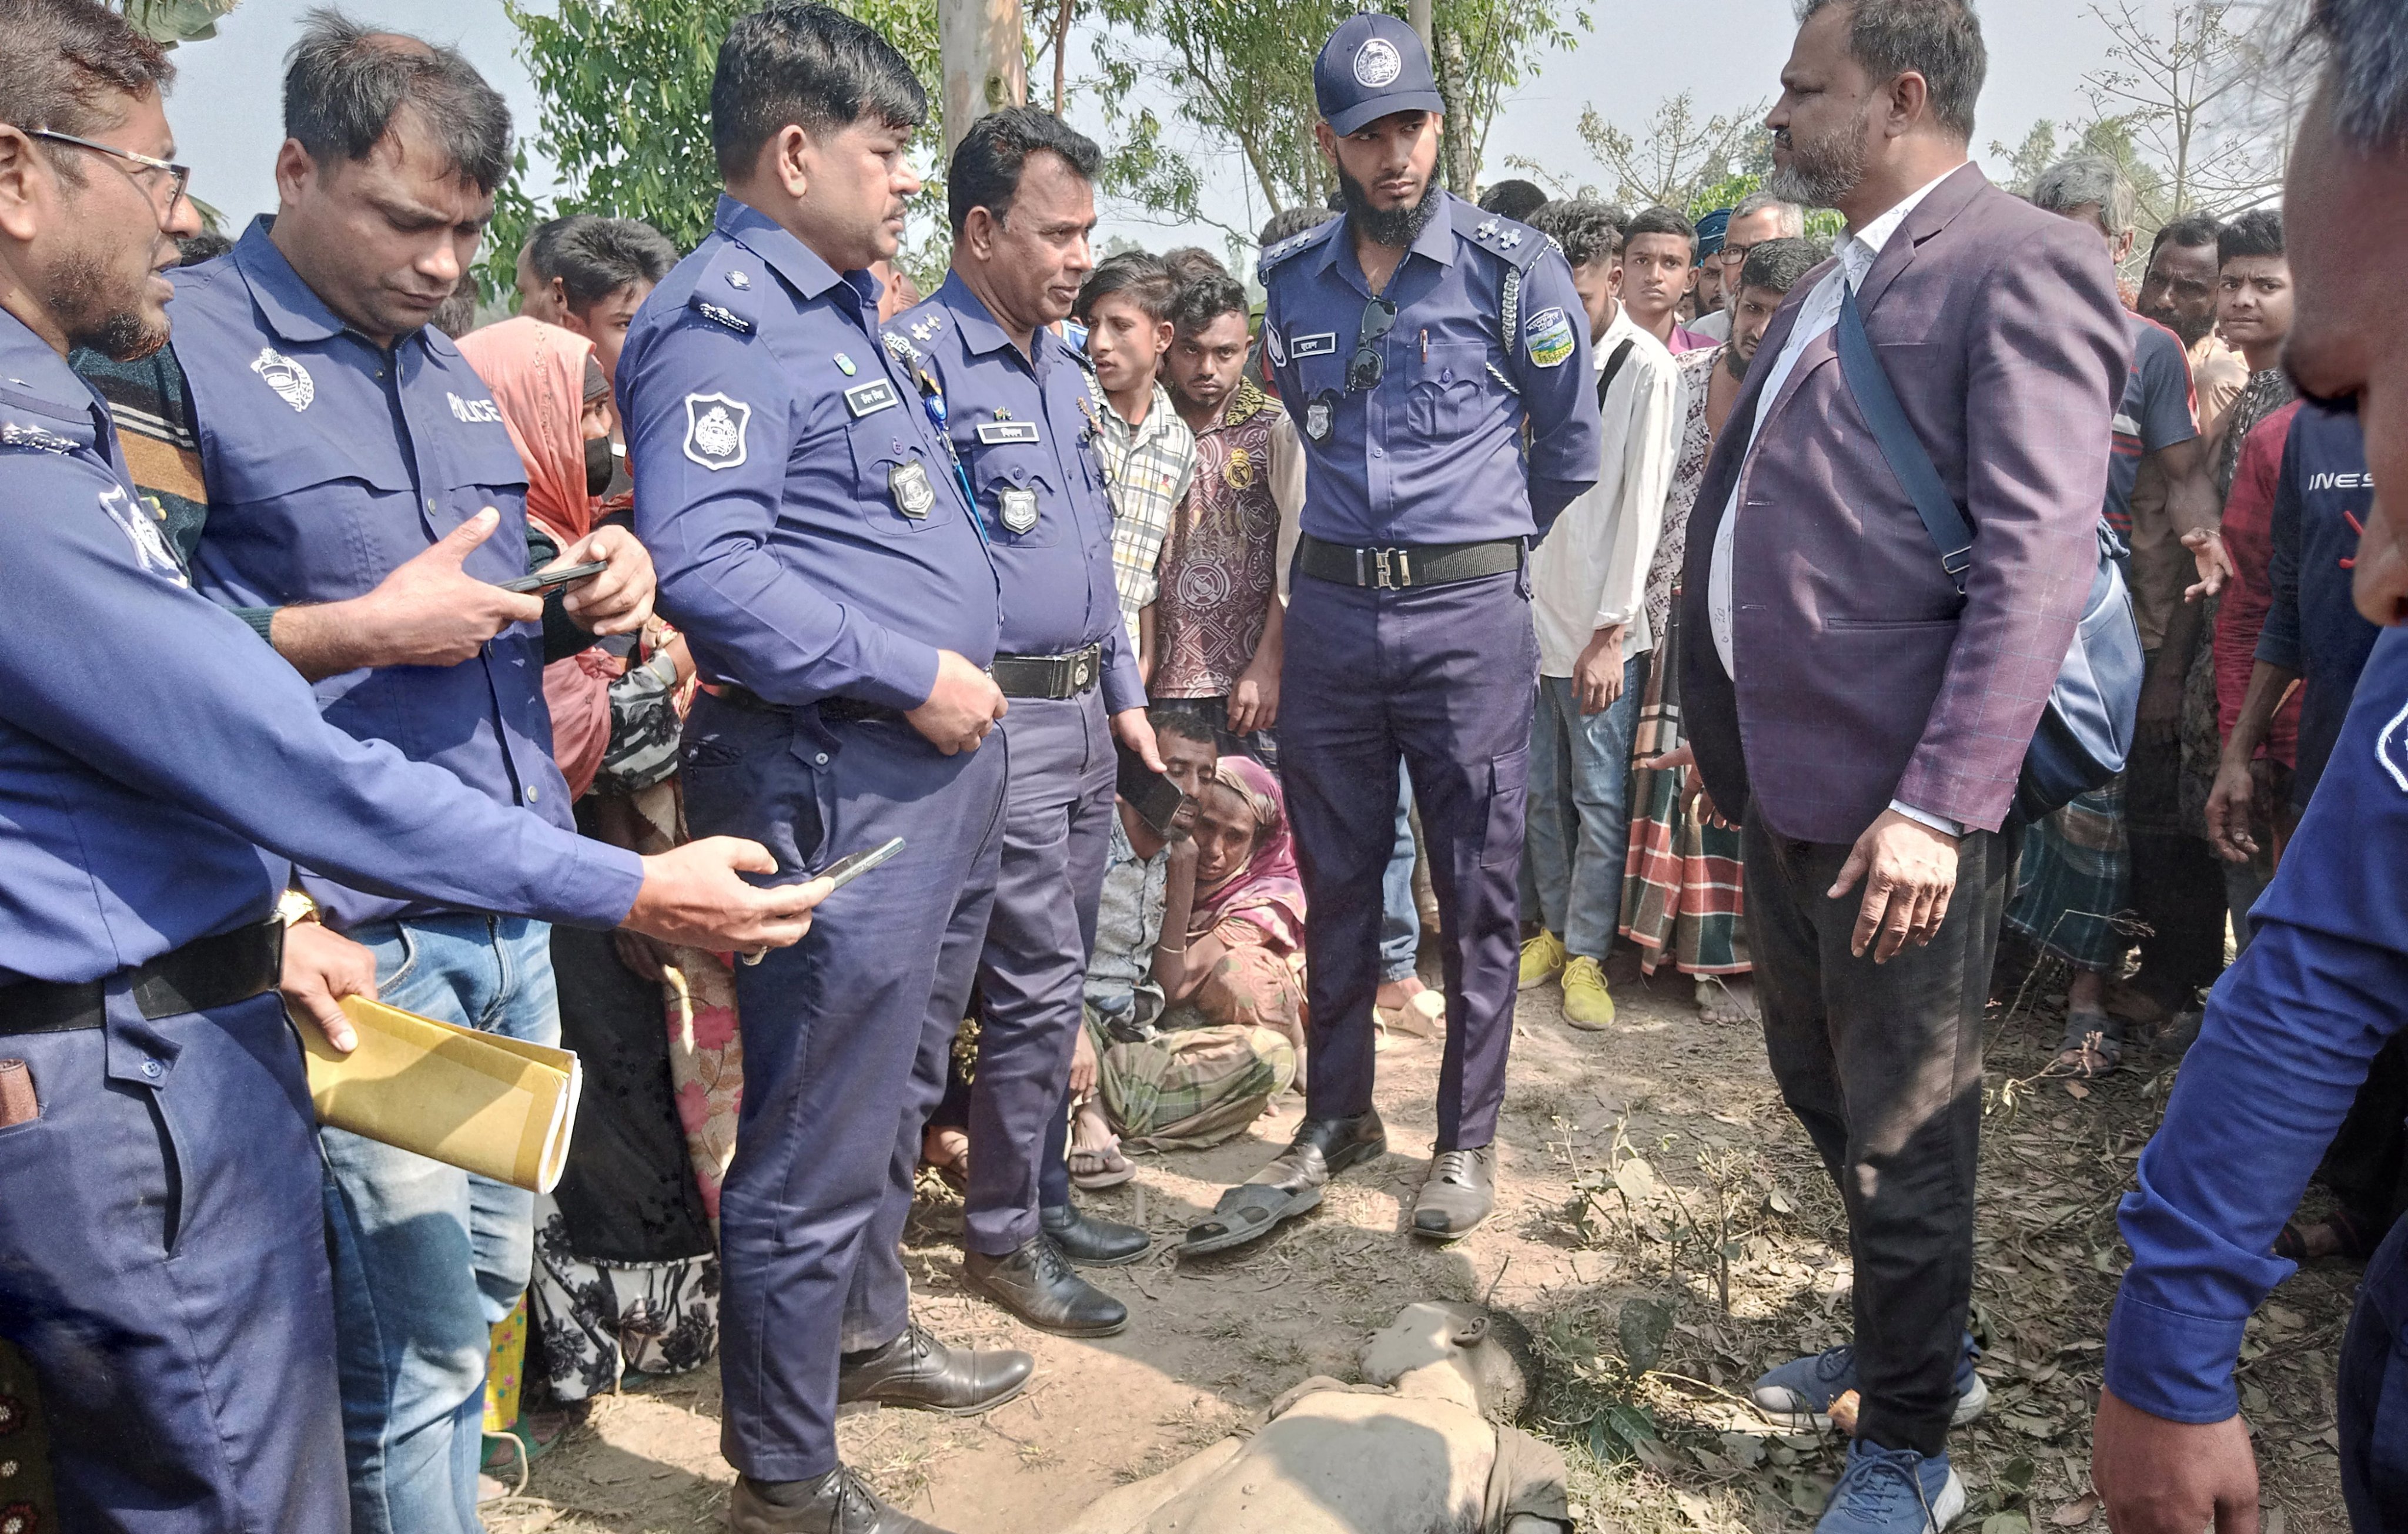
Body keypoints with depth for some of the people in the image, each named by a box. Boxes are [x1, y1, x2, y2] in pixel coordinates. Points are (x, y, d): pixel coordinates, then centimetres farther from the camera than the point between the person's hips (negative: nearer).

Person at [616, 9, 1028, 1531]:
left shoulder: (842, 306, 18)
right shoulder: (724, 320, -14)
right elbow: (701, 565, -27)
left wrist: (964, 686, 16)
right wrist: (912, 678, -21)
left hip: (937, 762, 10)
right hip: (836, 783, -10)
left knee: (887, 1090, 24)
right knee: (818, 1144, 0)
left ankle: (866, 1329, 44)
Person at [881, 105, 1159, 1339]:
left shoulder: (1065, 372, 16)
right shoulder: (917, 359, -12)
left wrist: (1125, 695, 20)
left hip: (1082, 716, 9)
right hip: (999, 719, -9)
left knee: (1053, 978, 16)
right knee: (1037, 983, -3)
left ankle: (1040, 1197, 30)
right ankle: (1001, 1237, 14)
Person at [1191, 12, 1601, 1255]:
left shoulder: (1514, 269, -3)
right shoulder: (1288, 283, 8)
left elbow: (1571, 449, 7)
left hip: (1468, 614, -3)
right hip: (1331, 608, 4)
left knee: (1478, 889, 4)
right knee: (1335, 881, 11)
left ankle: (1467, 1139, 19)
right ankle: (1334, 1122, 25)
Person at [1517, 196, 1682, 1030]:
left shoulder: (1648, 371, -9)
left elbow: (1643, 508, -12)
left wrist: (1611, 633, -14)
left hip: (1601, 629, -6)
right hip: (1530, 613, 6)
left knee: (1599, 798, 2)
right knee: (1540, 790, 13)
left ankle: (1587, 953, 12)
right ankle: (1556, 927, 27)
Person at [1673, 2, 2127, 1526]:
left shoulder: (2021, 266, -12)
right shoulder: (1834, 284, 16)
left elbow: (2040, 561, -19)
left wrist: (1939, 804, -25)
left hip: (1903, 795, -9)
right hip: (1790, 775, 9)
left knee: (1903, 1132, 5)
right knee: (1823, 1089, 21)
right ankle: (1915, 1343, 44)